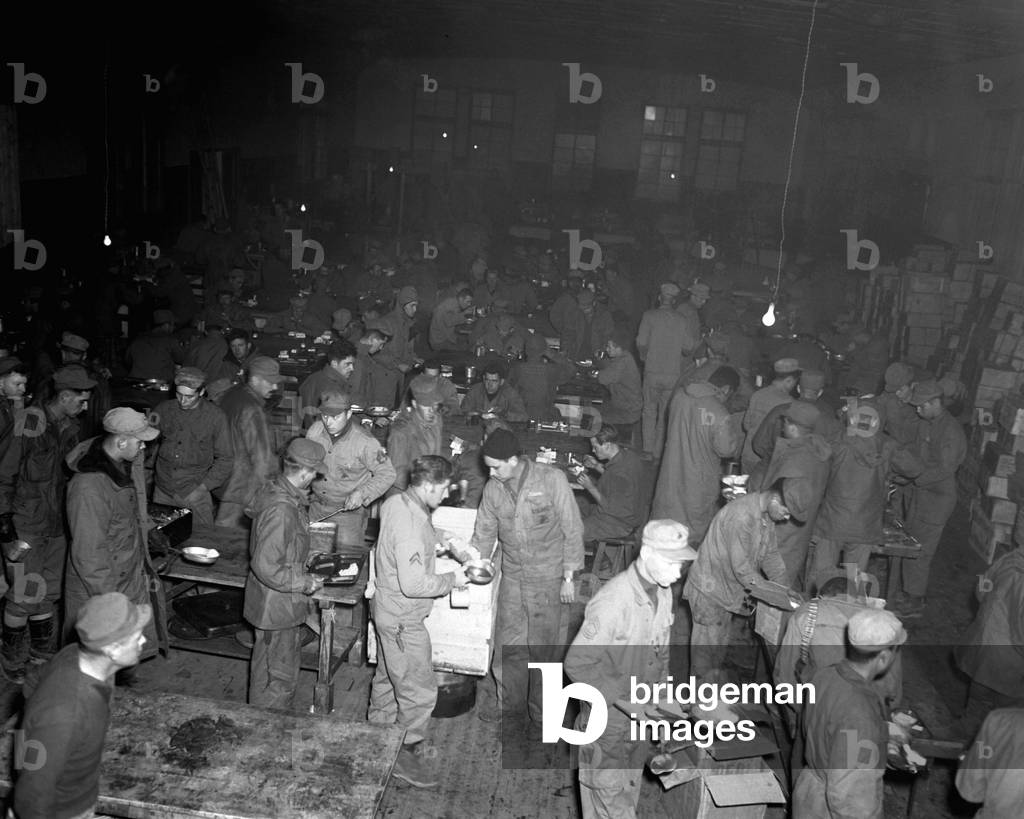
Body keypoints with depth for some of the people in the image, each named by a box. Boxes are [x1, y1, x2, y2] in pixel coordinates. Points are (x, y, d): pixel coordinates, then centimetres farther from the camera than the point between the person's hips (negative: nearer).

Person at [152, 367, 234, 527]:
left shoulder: (215, 416, -6)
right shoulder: (163, 409, 3)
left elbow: (225, 459, -2)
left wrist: (203, 487, -8)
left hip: (195, 495, -2)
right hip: (162, 492, 3)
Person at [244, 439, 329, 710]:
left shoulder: (272, 489, -1)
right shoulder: (281, 510, -31)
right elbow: (266, 567, -30)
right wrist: (304, 583, -19)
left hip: (271, 604, 10)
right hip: (279, 606, -10)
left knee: (266, 668, 26)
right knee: (282, 677, 8)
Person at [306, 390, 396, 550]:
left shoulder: (365, 442, -20)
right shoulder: (315, 430, -6)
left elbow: (387, 474, -11)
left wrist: (362, 494, -22)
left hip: (349, 510, -4)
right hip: (317, 506, 5)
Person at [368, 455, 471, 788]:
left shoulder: (395, 502, -3)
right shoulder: (411, 527, -33)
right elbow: (413, 584, -32)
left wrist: (433, 543, 5)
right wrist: (452, 579, -19)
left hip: (387, 608, 10)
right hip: (403, 619, -10)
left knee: (387, 676, 27)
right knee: (419, 690, 4)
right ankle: (405, 755, 20)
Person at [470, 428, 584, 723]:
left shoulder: (552, 479, -14)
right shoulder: (493, 488, -3)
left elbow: (572, 529, -9)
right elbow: (484, 533, 8)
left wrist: (569, 577, -9)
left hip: (548, 577, -4)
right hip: (512, 575, 4)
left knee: (542, 646, 4)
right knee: (508, 643, 9)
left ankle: (542, 709, 23)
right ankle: (510, 702, 30)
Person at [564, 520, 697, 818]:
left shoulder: (663, 593, -4)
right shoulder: (612, 601, -29)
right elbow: (576, 663, -25)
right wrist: (625, 699, -23)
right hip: (609, 720, -7)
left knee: (630, 791, 24)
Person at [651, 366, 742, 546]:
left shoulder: (679, 395, -5)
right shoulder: (718, 414, -25)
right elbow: (726, 449, -16)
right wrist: (733, 429, -3)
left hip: (671, 473, 6)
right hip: (699, 482, -6)